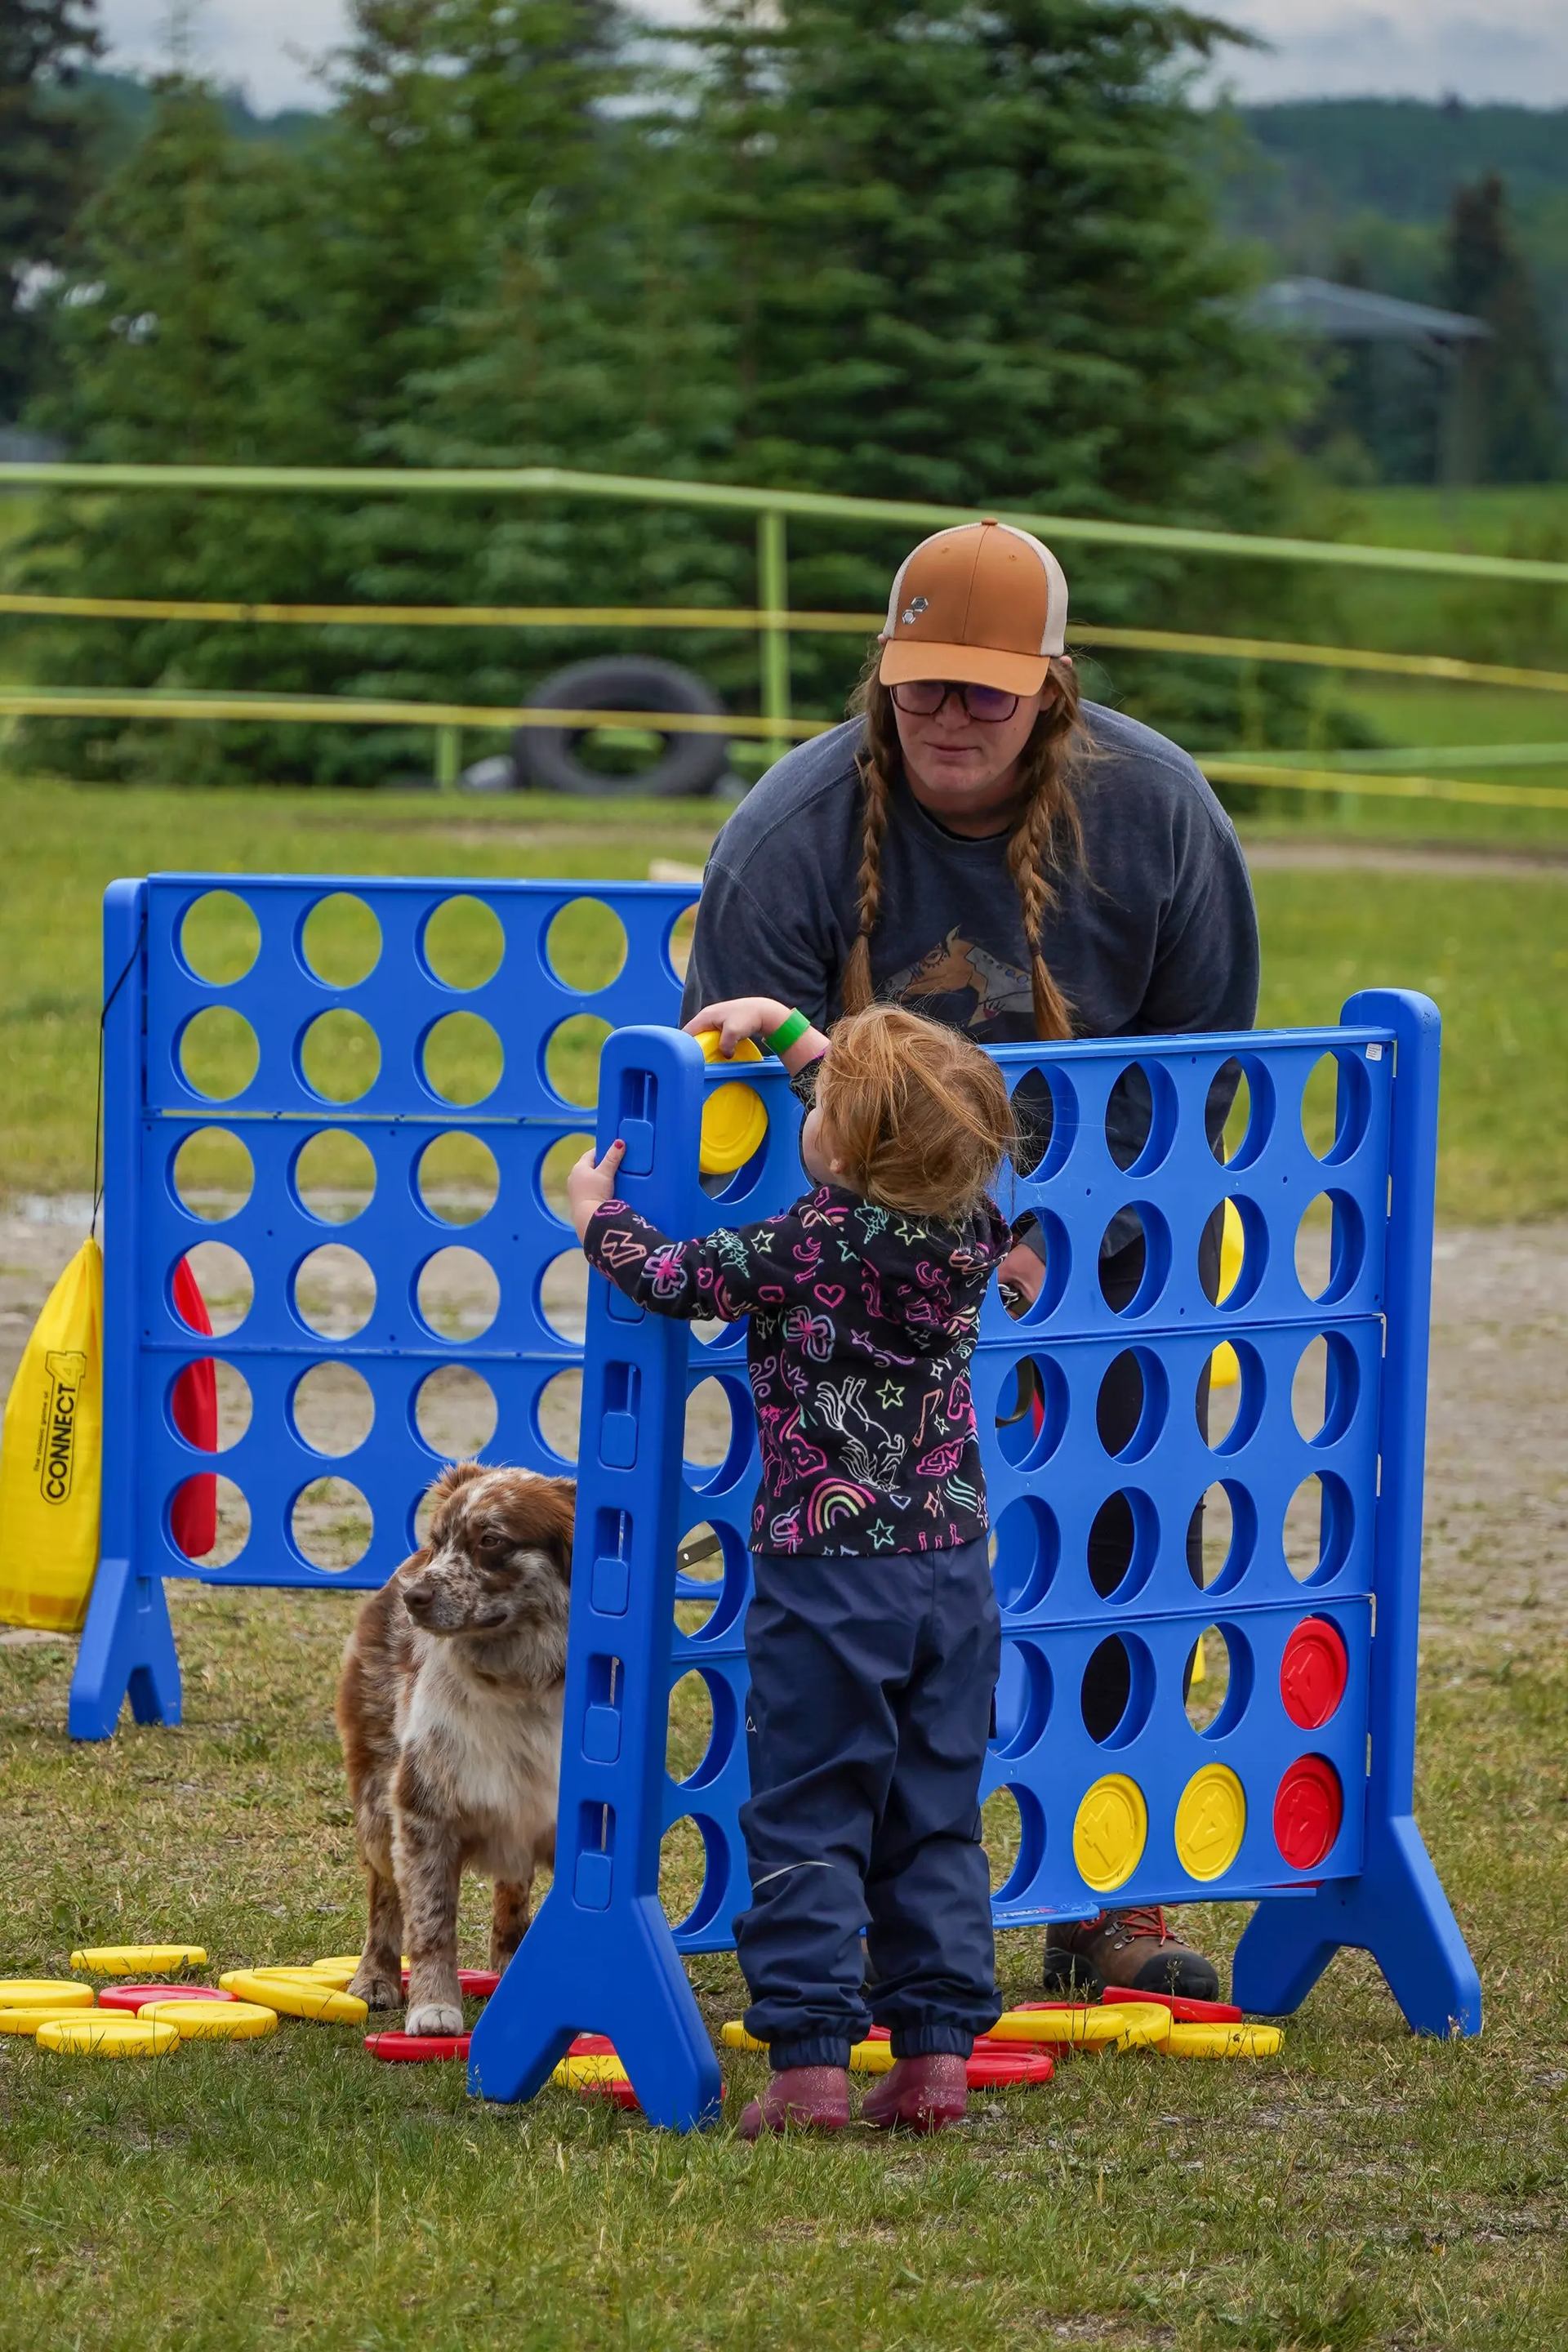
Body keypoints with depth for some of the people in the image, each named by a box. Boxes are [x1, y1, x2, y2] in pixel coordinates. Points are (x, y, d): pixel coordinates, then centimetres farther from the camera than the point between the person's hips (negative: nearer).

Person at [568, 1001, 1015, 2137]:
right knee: (938, 1823, 11)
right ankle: (938, 2053, 10)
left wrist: (599, 1212, 11)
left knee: (809, 1822, 1)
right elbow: (894, 1138, 18)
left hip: (827, 1580, -5)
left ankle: (810, 2065, -2)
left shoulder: (812, 1248, -18)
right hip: (952, 1569, 5)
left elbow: (678, 1279, -9)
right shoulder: (974, 1230, 0)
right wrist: (783, 1025, 26)